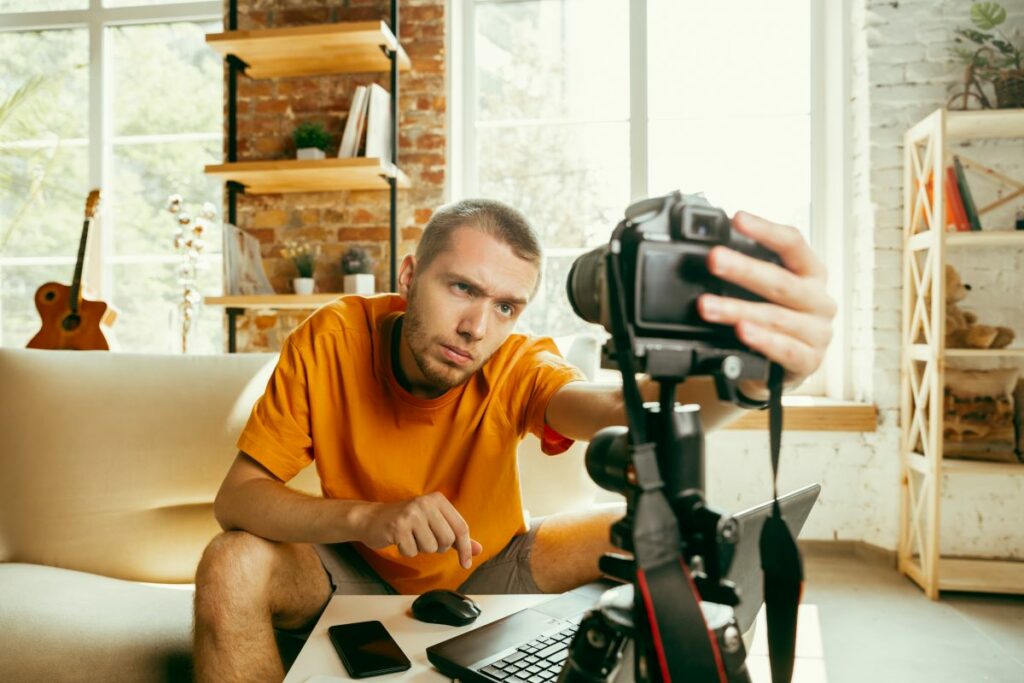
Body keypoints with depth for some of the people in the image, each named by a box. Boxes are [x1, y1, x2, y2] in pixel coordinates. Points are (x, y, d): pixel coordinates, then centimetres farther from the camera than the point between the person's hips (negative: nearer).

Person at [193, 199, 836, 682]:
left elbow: (617, 412, -44)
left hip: (487, 570, 1)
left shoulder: (517, 366, -23)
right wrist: (369, 518, -41)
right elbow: (236, 498, -22)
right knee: (232, 568, -29)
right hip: (358, 573, 0)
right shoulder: (332, 339, -23)